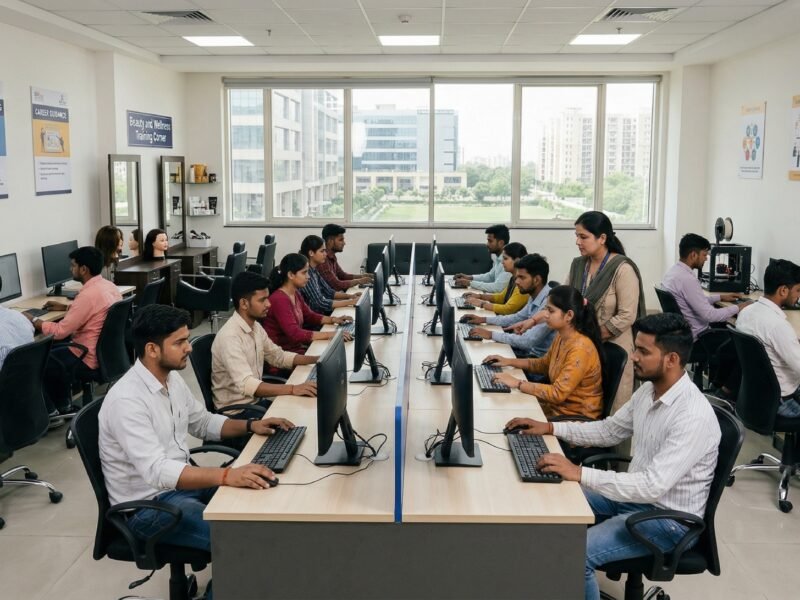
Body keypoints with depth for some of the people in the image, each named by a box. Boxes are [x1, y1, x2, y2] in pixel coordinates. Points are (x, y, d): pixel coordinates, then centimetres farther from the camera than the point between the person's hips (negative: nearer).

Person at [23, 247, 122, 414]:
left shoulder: (88, 294, -25)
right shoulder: (109, 286, 3)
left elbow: (59, 331, -21)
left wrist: (33, 320, -7)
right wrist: (66, 307, 20)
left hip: (88, 359, -9)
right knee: (54, 350, 26)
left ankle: (49, 412, 19)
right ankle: (63, 405, 30)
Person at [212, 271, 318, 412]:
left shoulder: (256, 327, 5)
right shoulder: (229, 337, -23)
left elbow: (279, 356, 18)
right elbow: (246, 385, -33)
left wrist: (317, 359, 4)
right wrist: (293, 389, -42)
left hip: (256, 400, 8)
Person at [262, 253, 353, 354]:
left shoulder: (295, 294, 8)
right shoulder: (279, 300, -21)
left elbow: (309, 316, 21)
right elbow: (295, 334, -28)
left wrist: (333, 319, 5)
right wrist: (329, 334, -31)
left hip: (298, 345, 9)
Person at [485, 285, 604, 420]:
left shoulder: (580, 348, -26)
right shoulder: (561, 336, 0)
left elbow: (558, 393, -28)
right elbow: (545, 364, 18)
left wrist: (517, 383, -25)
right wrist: (509, 362, 7)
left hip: (577, 417, -8)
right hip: (558, 404, 8)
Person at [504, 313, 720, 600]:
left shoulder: (694, 416, -29)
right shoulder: (649, 390, -1)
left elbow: (653, 486, -33)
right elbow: (609, 430, 12)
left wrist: (581, 473, -36)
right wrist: (551, 428, 1)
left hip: (667, 518, -9)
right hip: (637, 494, 9)